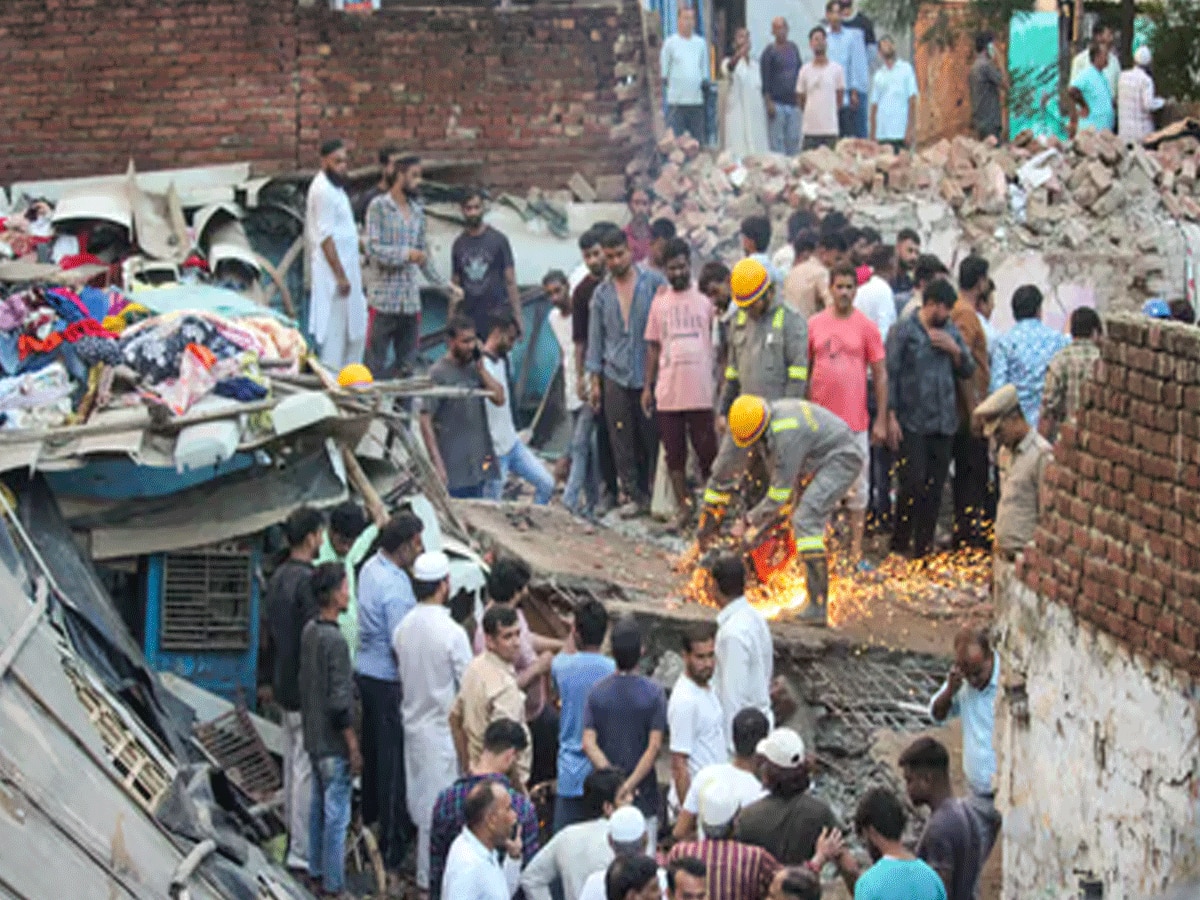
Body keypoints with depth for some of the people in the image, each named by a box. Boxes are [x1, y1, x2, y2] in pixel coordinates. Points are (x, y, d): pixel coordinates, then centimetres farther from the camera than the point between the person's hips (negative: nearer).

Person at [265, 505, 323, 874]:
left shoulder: (277, 577, 8)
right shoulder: (307, 581, -21)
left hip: (285, 685, 9)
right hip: (307, 690, -9)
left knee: (292, 760, 19)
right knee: (307, 768, -5)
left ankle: (292, 829, 29)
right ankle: (301, 850, -3)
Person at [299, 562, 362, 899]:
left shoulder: (310, 630, 4)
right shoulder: (334, 640, -23)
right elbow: (340, 703, -23)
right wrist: (354, 748, -15)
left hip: (314, 737, 9)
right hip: (333, 744, -9)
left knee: (319, 805, 20)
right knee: (336, 814, 0)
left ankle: (316, 868, 32)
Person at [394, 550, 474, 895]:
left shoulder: (403, 629, -3)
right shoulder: (452, 633, -22)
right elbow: (469, 685, -16)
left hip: (413, 722, 7)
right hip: (443, 728, -7)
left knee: (421, 798, 17)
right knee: (441, 803, 4)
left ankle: (425, 870, 28)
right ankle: (432, 876, 11)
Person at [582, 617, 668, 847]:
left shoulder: (597, 692, -2)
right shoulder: (653, 694, -9)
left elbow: (589, 744, -11)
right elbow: (654, 746, -17)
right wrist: (630, 784, -17)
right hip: (643, 794, -2)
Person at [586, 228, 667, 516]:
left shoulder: (654, 282, 1)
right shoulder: (602, 294, 11)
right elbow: (595, 338, 14)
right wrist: (595, 381, 9)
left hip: (649, 374, -3)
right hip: (616, 376, 3)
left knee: (652, 437, -2)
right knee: (623, 441, 1)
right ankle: (636, 495, 9)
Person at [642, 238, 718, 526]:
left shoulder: (705, 300, 2)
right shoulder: (659, 302, 9)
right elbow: (653, 347, 13)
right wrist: (647, 387, 9)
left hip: (701, 391, -3)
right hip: (668, 392, 3)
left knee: (707, 453, -1)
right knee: (674, 454, 6)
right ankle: (684, 507, 13)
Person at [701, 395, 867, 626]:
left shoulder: (786, 434, -34)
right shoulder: (743, 427, -8)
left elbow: (781, 490, -28)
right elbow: (724, 473, 3)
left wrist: (756, 525, -20)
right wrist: (708, 518, 7)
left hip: (843, 459, -10)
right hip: (817, 463, 10)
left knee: (806, 518, -23)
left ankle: (817, 606, -28)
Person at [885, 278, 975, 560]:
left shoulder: (951, 330, 12)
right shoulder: (904, 330, -3)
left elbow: (968, 370, 15)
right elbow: (890, 373, -5)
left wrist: (955, 350, -5)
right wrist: (891, 415, -10)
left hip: (944, 421, 5)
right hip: (913, 421, -5)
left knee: (935, 486, 6)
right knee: (913, 482, -11)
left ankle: (924, 545, 14)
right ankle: (900, 541, 4)